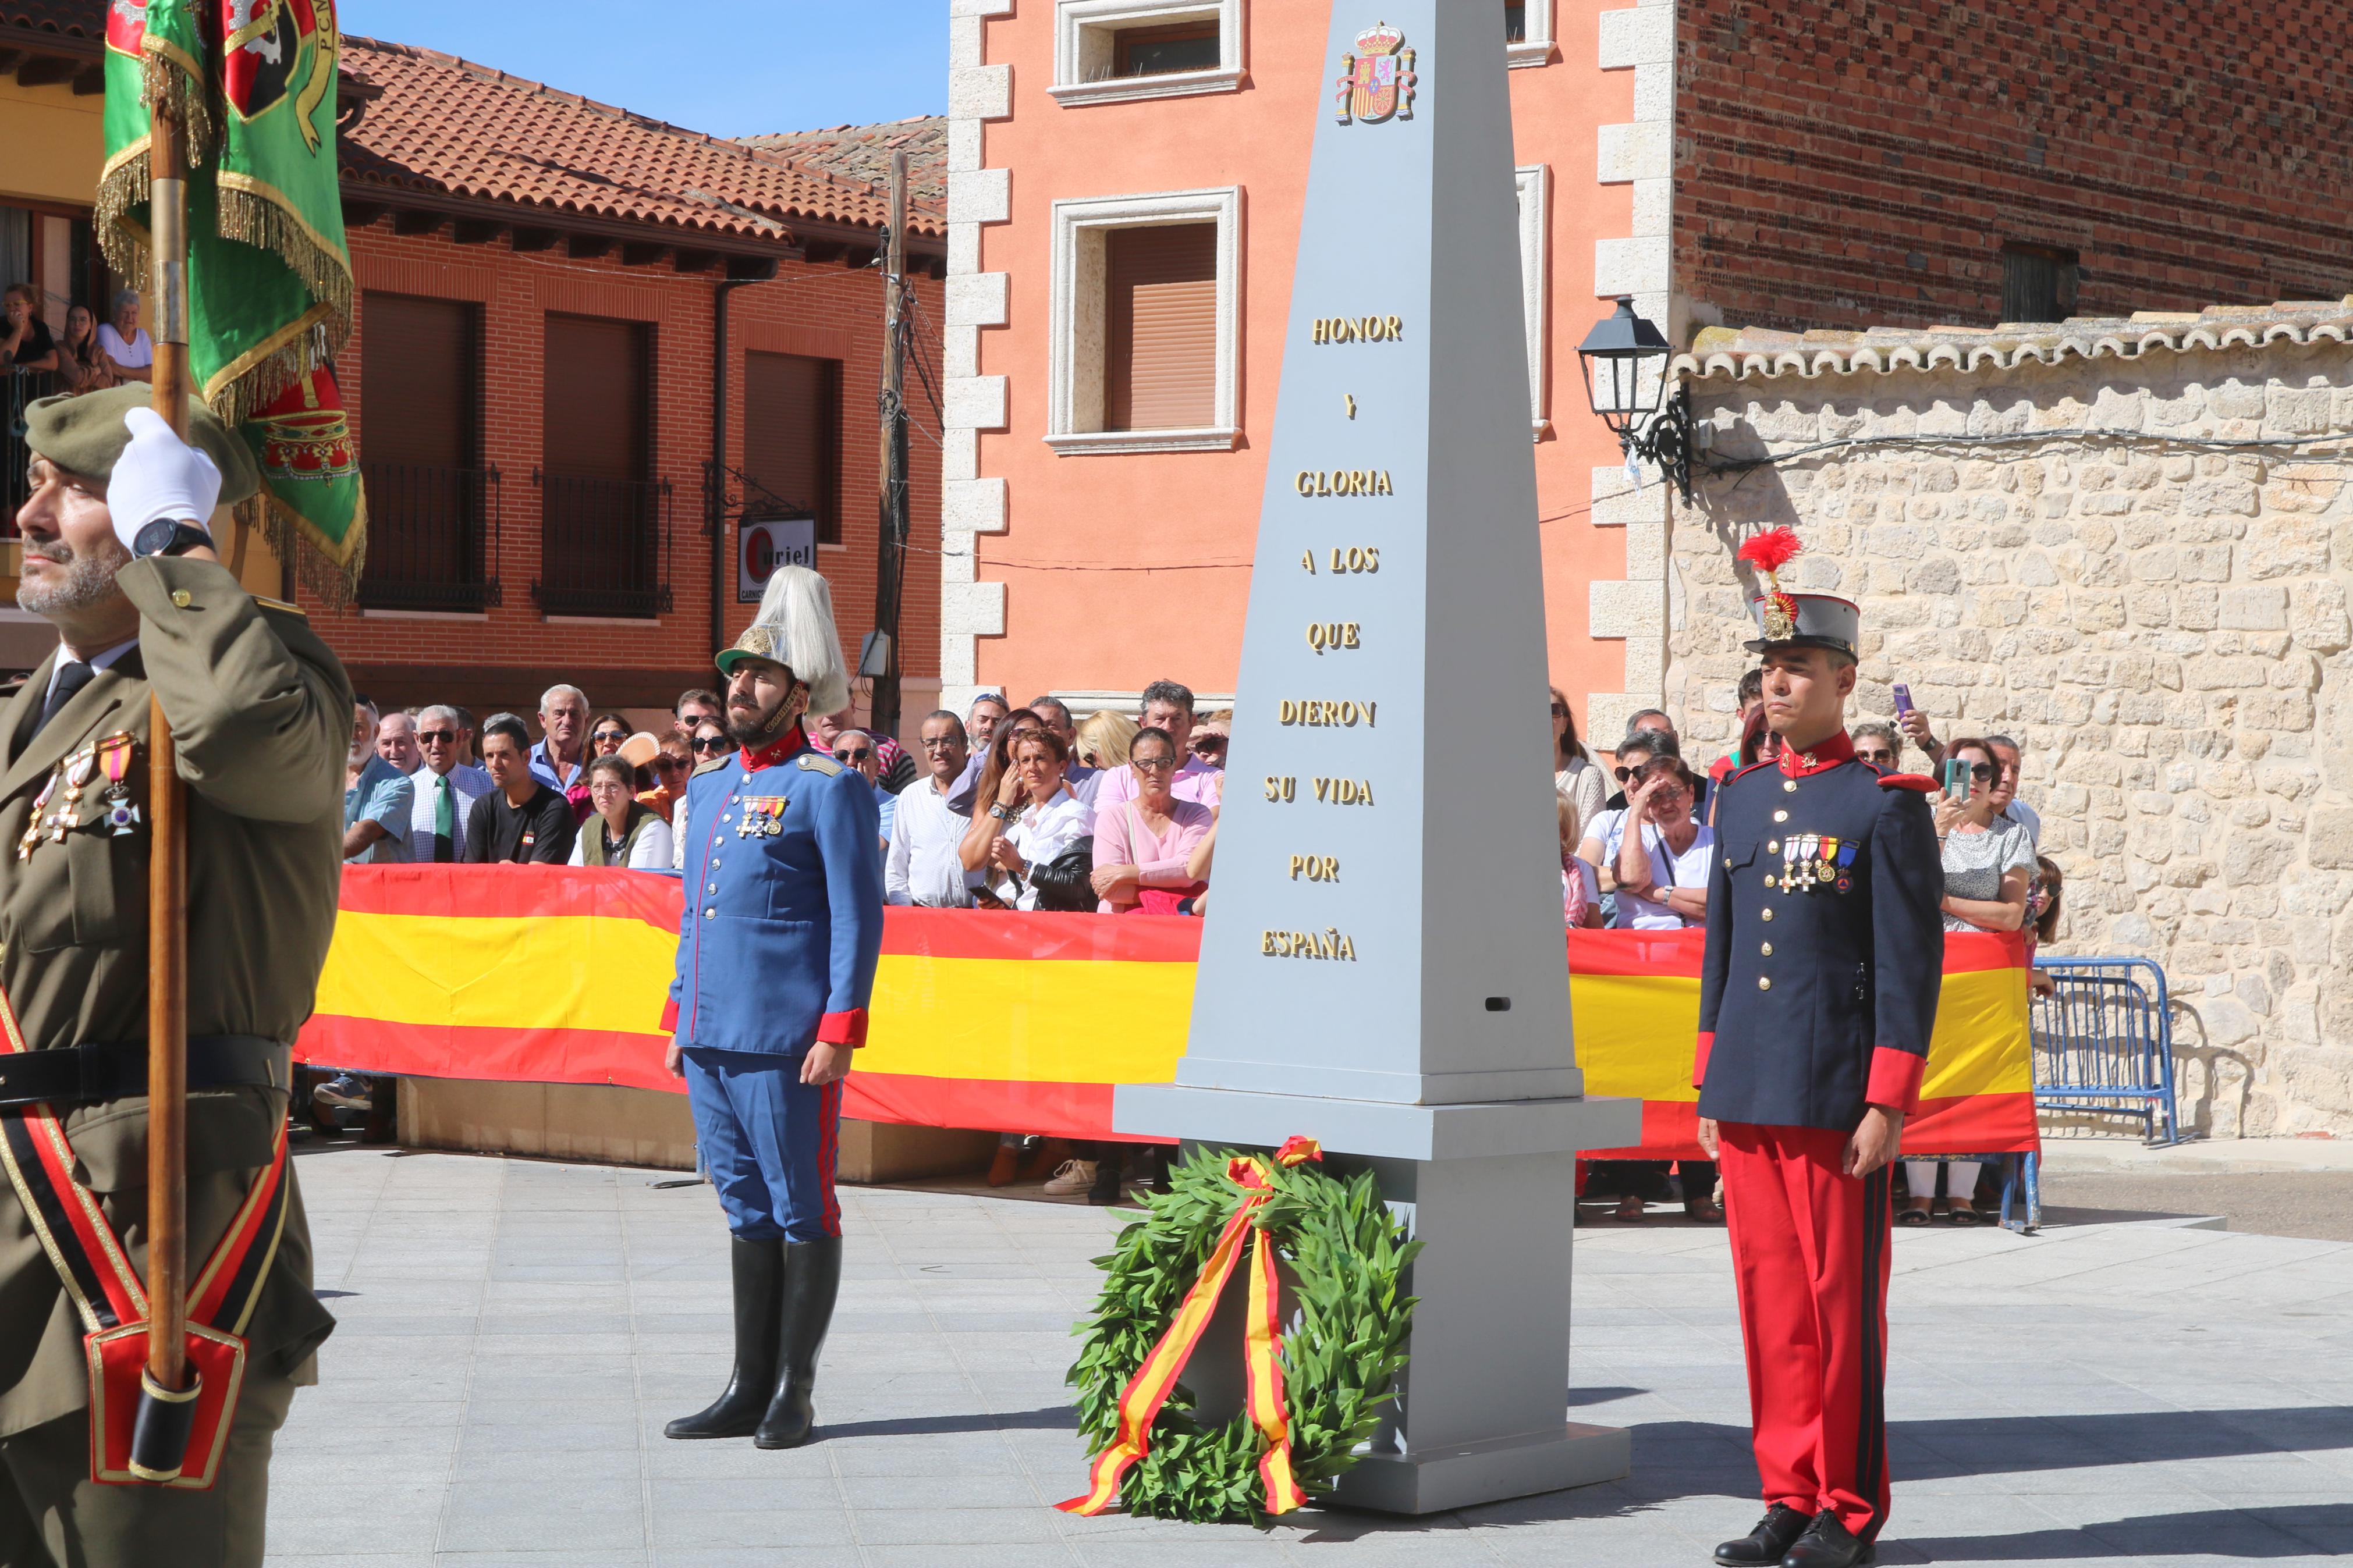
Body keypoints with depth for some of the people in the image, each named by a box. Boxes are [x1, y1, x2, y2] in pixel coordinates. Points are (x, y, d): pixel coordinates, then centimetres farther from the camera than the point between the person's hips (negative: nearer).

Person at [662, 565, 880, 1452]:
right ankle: (750, 1388, 17)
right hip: (711, 1038, 7)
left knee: (802, 1215, 1)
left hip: (787, 1043, -7)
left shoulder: (830, 789, -6)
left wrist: (839, 1031, -15)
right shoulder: (708, 789, 16)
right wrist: (680, 1017, 18)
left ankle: (794, 1394, 6)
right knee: (747, 1211, 12)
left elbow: (859, 919, -10)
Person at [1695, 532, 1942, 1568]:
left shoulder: (1887, 806, -6)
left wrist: (1886, 1105, -13)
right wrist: (1708, 1085, 14)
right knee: (1770, 1298, 7)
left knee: (1842, 1302, 0)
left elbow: (1912, 967, -8)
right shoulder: (1741, 798, 13)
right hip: (1748, 1096, 6)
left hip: (1836, 1098, -5)